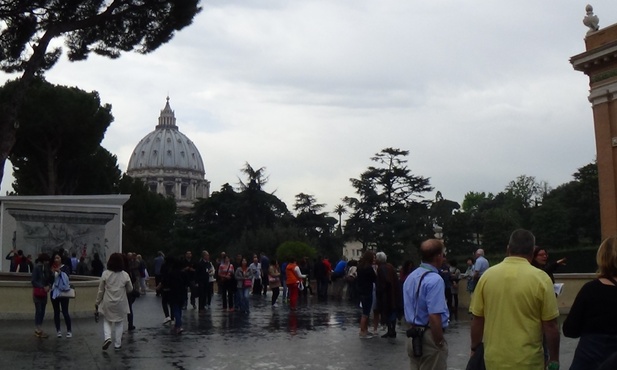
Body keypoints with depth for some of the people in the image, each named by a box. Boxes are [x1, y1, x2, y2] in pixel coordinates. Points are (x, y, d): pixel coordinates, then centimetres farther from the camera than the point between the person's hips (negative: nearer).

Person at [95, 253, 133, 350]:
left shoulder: (105, 274, -9)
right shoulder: (125, 275, -8)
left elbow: (101, 290, -3)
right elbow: (130, 289, 3)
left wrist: (97, 302, 8)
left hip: (108, 303, 0)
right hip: (120, 303, 0)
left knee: (107, 320, 18)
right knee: (119, 323, 14)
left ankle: (107, 337, -5)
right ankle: (117, 344, 16)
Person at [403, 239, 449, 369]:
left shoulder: (410, 277, 11)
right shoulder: (435, 279, -19)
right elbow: (434, 317, -25)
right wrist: (440, 343, -18)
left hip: (413, 336, 9)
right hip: (429, 337, -9)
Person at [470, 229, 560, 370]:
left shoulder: (487, 275, -3)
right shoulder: (541, 278, -10)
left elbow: (477, 319, 3)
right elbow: (550, 325, -7)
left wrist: (474, 350, 15)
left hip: (494, 359, 2)